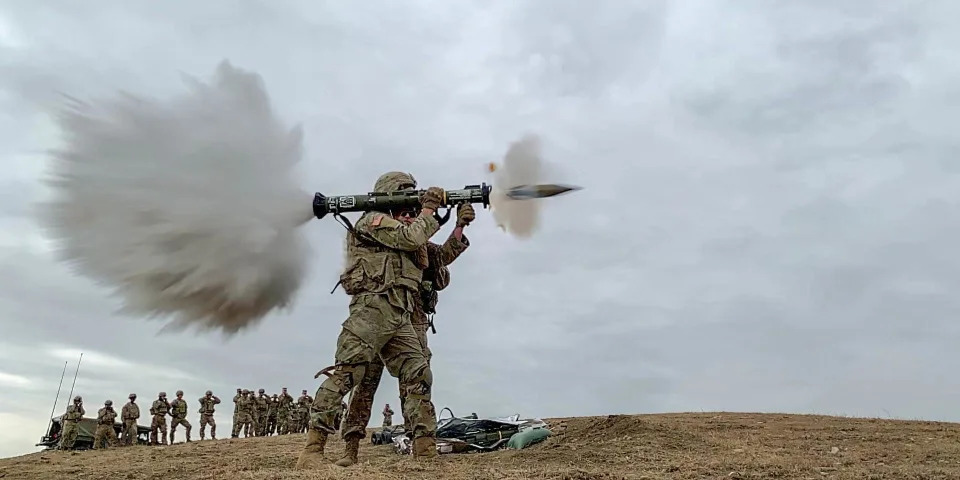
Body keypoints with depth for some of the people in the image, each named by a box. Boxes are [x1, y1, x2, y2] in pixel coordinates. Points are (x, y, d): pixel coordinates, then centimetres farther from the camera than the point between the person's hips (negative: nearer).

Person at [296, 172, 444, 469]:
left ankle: (426, 452, 2)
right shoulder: (375, 219, 4)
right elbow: (412, 238, -11)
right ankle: (312, 450, -16)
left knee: (419, 377, 1)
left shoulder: (402, 227, 29)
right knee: (346, 373, -15)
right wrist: (428, 207, 4)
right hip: (373, 308, -9)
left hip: (399, 317, 9)